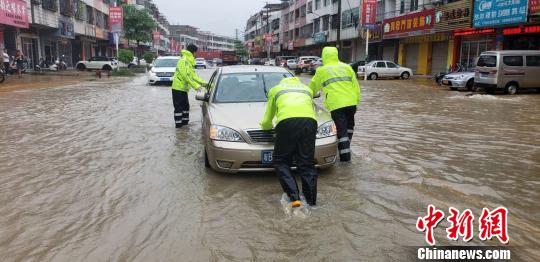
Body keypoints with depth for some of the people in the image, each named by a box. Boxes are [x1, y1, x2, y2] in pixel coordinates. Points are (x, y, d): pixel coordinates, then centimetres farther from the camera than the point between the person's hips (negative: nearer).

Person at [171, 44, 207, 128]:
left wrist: (203, 82, 12)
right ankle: (178, 124, 0)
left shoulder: (189, 62, 15)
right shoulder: (184, 61, -18)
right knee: (179, 107, -5)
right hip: (178, 88, -10)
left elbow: (193, 74, 18)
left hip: (183, 88, 10)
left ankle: (185, 122, 24)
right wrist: (196, 86, -24)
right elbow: (186, 76, -25)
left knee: (185, 105, 15)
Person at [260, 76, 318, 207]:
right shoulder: (307, 89, 39)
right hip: (310, 121, 3)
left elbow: (267, 120, 34)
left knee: (281, 162, 8)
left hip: (287, 122, -2)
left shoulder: (275, 90, 33)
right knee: (307, 164, 9)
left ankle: (294, 197, -5)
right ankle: (311, 200, 6)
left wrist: (265, 125, 57)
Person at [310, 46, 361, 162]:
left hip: (336, 104, -3)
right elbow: (356, 86, 12)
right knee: (349, 126, 23)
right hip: (350, 102, 3)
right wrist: (356, 101, 17)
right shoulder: (347, 67, 15)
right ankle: (346, 148, 31)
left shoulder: (321, 71, 8)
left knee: (341, 130, 1)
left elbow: (312, 87, 20)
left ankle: (345, 156, -1)